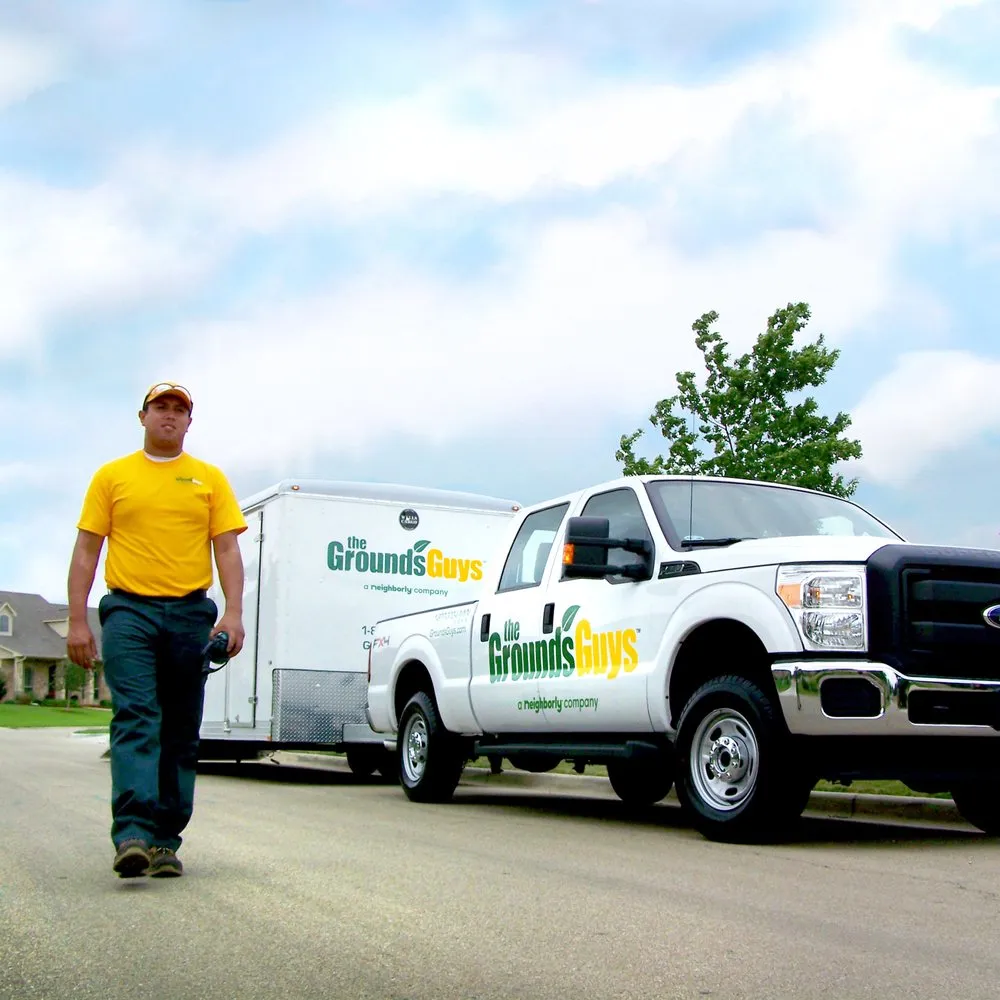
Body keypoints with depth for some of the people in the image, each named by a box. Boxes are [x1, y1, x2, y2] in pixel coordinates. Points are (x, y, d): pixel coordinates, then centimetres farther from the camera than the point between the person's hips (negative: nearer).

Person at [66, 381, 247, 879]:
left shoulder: (209, 479, 12)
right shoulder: (111, 476, 10)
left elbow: (227, 549, 6)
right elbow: (86, 550, 7)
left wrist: (233, 613, -7)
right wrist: (77, 620, 0)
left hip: (191, 613, 2)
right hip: (129, 610, -2)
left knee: (181, 732, 4)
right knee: (135, 719, -16)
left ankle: (165, 842, 11)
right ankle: (132, 833, -23)